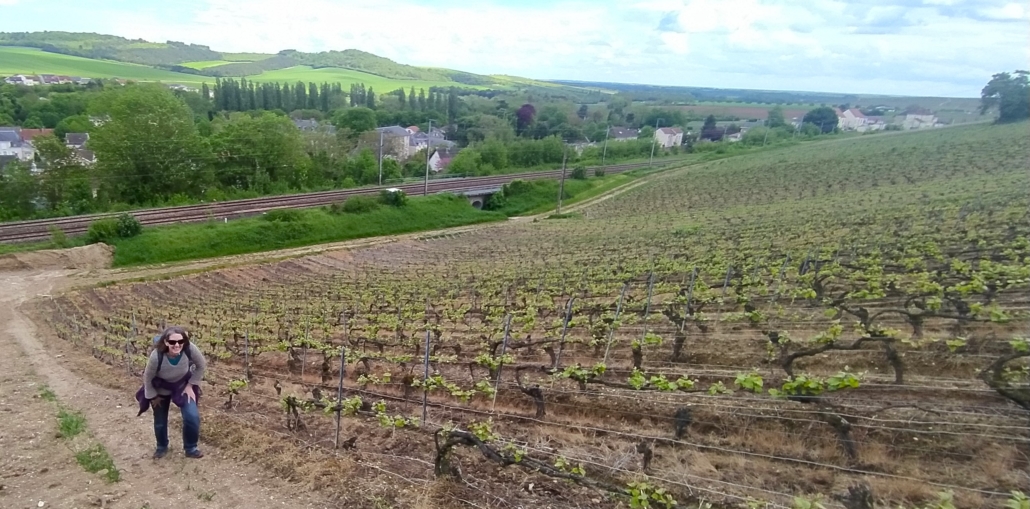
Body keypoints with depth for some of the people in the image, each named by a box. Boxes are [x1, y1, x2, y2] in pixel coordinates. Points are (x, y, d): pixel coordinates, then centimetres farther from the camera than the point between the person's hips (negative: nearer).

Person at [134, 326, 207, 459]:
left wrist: (191, 385, -10)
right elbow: (147, 378, -17)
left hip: (183, 385, 1)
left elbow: (202, 366, -13)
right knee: (160, 421, 16)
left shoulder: (190, 349, -35)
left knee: (192, 417, -11)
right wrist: (152, 396, -5)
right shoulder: (156, 356, -38)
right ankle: (162, 447, 47)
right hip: (161, 389, -1)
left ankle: (191, 448, 15)